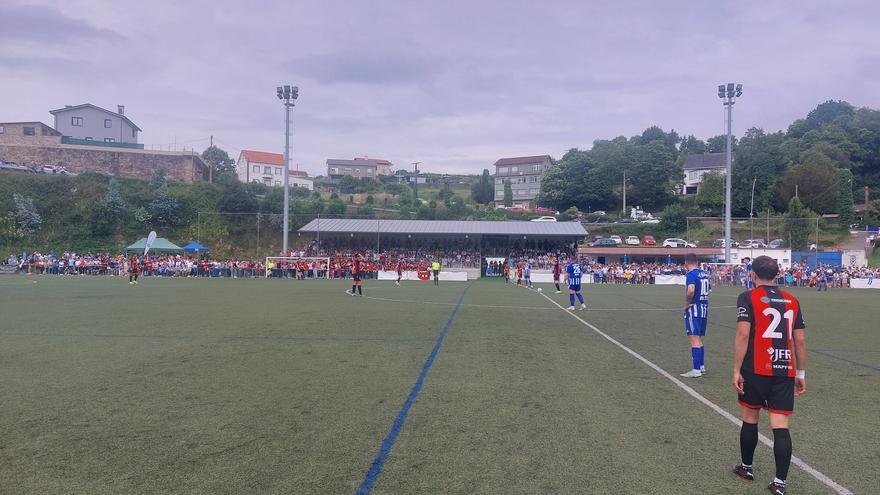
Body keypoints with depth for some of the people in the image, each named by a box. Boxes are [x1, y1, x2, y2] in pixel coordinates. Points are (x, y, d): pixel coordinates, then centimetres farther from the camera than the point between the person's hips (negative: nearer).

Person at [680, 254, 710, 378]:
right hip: (704, 308, 8)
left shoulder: (691, 274, -15)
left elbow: (690, 290, -30)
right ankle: (702, 366, 26)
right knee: (699, 339, 19)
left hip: (694, 308, -8)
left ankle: (696, 370, -4)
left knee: (694, 339, -5)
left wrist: (687, 303, -16)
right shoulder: (704, 274, 10)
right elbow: (708, 290, 20)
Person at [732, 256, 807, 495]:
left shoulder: (748, 298, -4)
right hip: (785, 371, 3)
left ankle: (746, 467, 30)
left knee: (750, 418, 14)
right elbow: (800, 340, 10)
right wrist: (801, 373, 18)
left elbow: (743, 334, -14)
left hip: (755, 370, -3)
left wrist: (736, 370, -10)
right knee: (780, 425, 2)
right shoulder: (791, 300, 10)